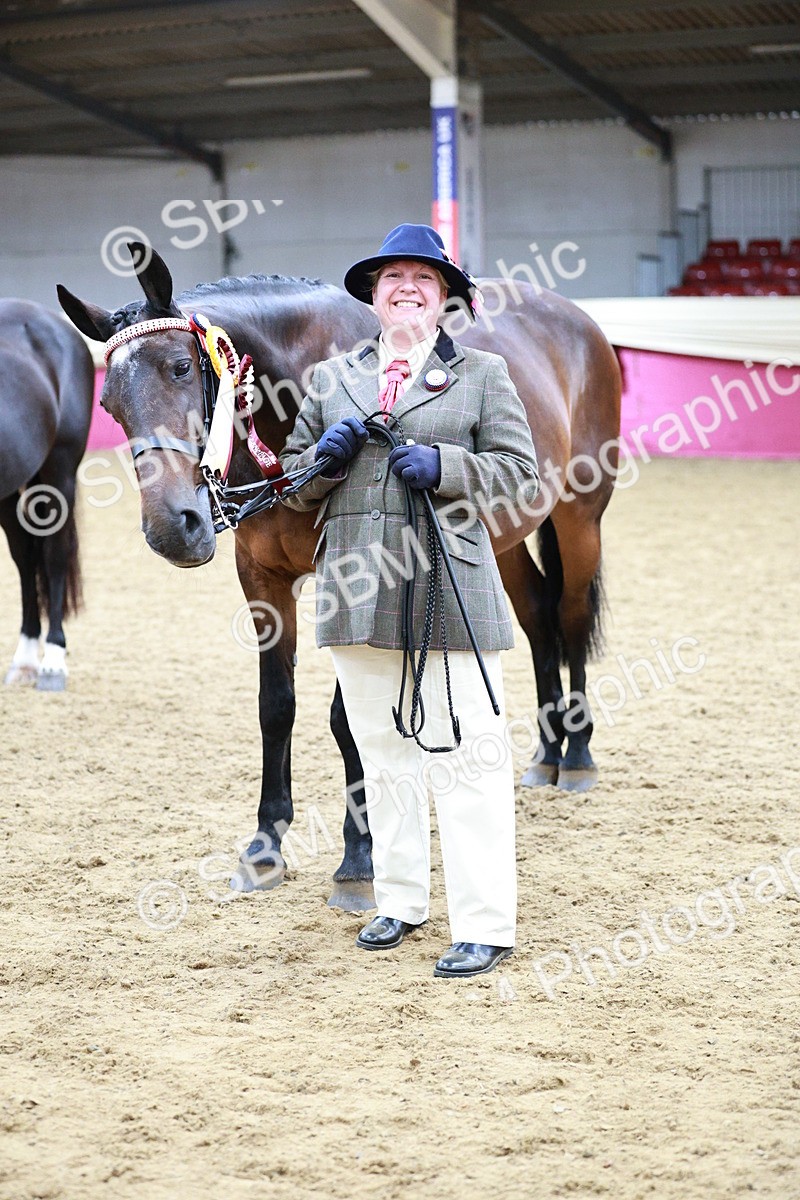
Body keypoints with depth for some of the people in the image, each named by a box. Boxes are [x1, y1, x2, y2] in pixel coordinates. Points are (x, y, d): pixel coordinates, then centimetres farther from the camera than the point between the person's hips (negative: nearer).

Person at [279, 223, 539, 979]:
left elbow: (519, 471, 1)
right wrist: (325, 458, -4)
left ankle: (485, 927, -2)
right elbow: (295, 481, 18)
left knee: (464, 754, -6)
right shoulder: (331, 379, 15)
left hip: (448, 590, -4)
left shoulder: (482, 374, 6)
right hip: (357, 594, 4)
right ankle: (399, 902, 24)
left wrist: (444, 467, -15)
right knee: (382, 753, 12)